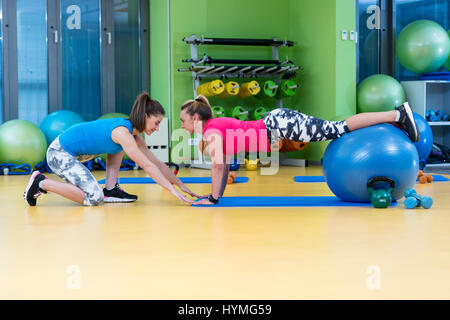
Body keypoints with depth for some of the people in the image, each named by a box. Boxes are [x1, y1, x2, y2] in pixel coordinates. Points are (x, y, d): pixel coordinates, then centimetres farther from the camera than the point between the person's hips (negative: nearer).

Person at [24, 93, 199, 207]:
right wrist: (173, 190, -27)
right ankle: (41, 183, -8)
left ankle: (111, 189, 10)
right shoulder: (122, 132, -23)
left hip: (75, 151, 10)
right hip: (59, 153, -10)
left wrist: (181, 185, 9)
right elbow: (147, 166, -27)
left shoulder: (134, 134, 5)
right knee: (94, 197, -19)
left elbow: (157, 163, 11)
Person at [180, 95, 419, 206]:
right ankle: (396, 116, 13)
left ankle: (398, 115, -12)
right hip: (277, 127, 7)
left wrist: (213, 199, -15)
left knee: (340, 129, -11)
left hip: (280, 125, -7)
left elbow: (218, 164, -22)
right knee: (338, 130, 8)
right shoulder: (216, 127, 15)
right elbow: (225, 164, 24)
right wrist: (217, 194, 23)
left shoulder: (211, 131, -11)